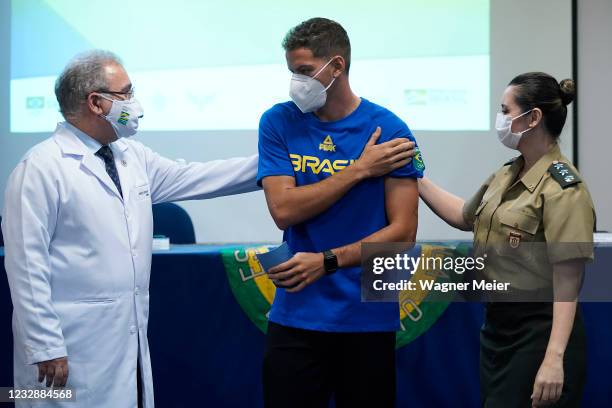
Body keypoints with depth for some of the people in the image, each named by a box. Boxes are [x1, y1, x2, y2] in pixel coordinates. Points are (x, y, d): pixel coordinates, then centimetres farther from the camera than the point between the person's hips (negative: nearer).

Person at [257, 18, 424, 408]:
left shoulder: (388, 131, -5)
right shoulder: (278, 123, 1)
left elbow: (403, 232, -7)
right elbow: (283, 209, -10)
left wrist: (327, 261, -17)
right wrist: (359, 168, -14)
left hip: (369, 317, -1)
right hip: (296, 315, 1)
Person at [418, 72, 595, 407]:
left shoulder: (563, 188, -17)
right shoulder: (505, 176, 8)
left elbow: (567, 282, -21)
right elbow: (464, 216, 29)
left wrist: (555, 359, -28)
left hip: (539, 332, -8)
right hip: (497, 325, 8)